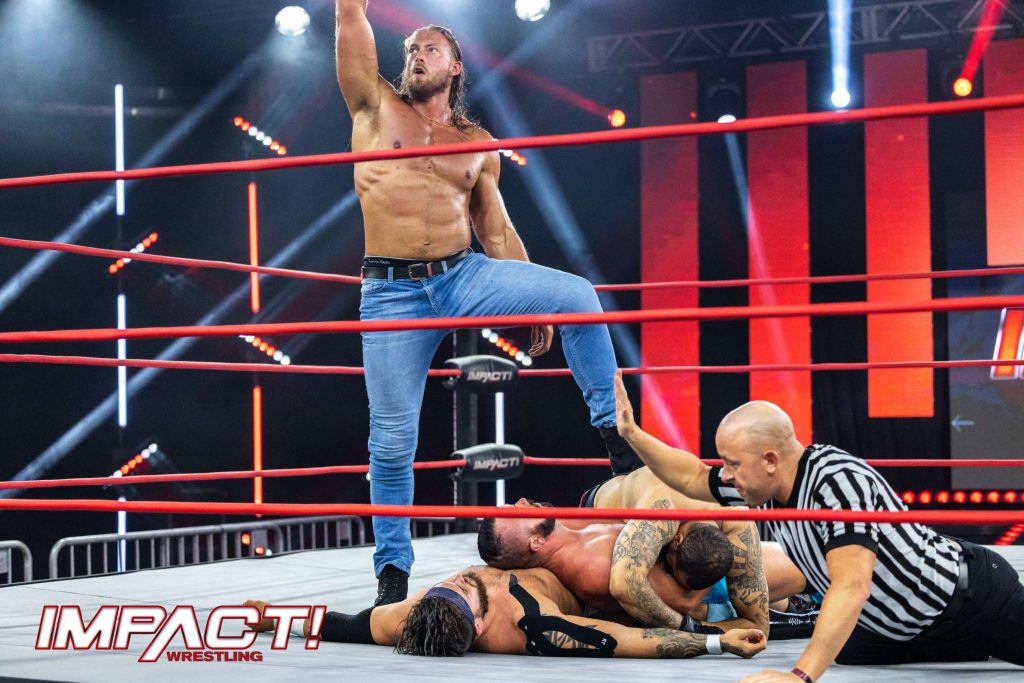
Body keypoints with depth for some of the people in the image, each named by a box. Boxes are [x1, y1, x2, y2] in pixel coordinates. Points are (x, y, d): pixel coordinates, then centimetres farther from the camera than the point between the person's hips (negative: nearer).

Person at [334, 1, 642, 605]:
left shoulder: (478, 143, 14)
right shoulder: (376, 108, 9)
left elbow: (497, 229, 16)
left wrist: (534, 303, 11)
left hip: (467, 277, 2)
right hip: (393, 292, -2)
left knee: (579, 297, -18)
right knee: (393, 440, -3)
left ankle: (616, 434, -7)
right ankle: (392, 568, 14)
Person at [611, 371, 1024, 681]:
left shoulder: (836, 480, -32)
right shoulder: (769, 485, -7)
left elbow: (852, 587, -41)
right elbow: (692, 477, 9)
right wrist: (630, 433, 2)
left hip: (974, 600, -8)